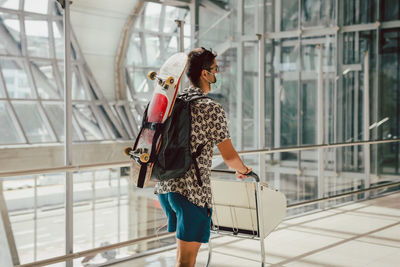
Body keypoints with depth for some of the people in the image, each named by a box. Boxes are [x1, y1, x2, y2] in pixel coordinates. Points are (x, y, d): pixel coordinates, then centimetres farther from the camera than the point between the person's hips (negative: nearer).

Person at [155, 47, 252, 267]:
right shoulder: (212, 109, -12)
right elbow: (229, 156, -11)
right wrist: (242, 170, 11)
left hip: (165, 185, 8)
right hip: (193, 190, -8)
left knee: (183, 245, 26)